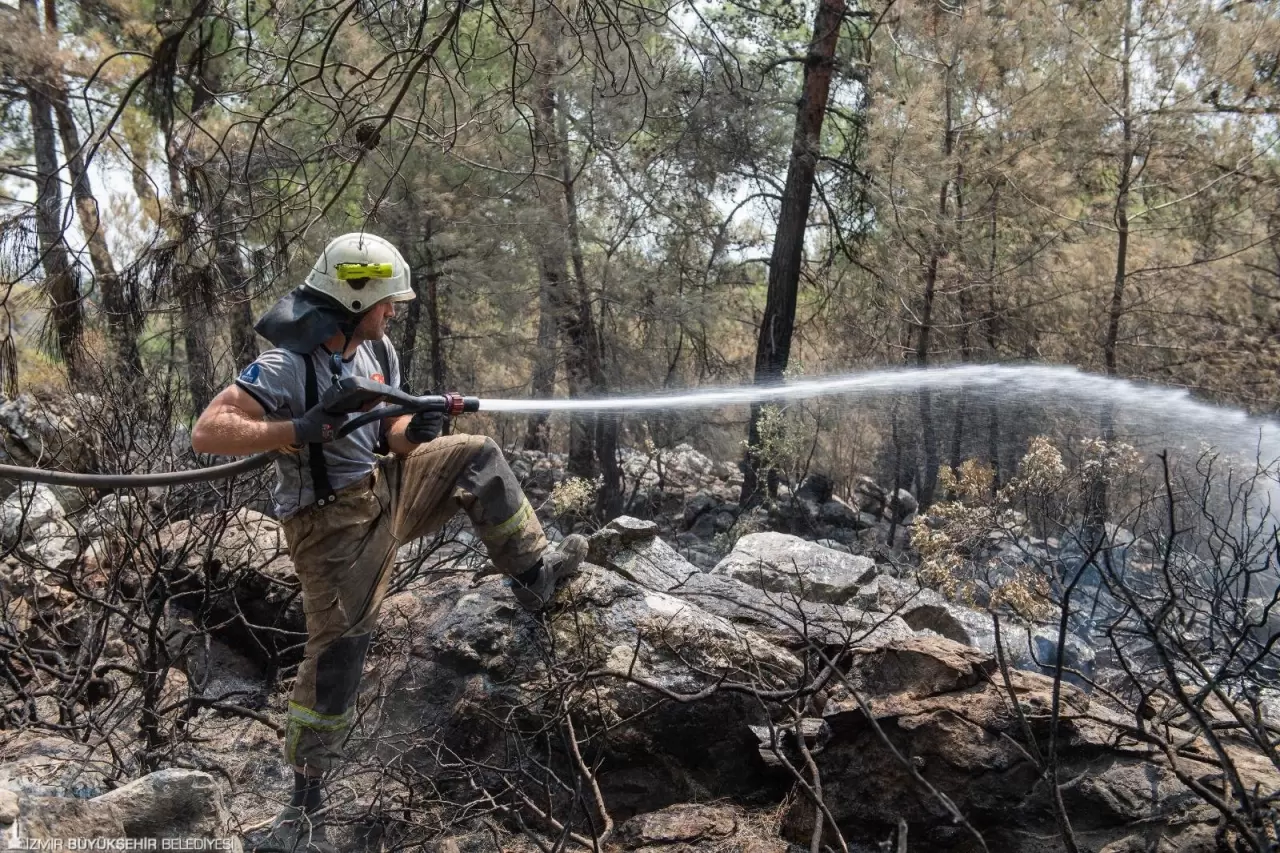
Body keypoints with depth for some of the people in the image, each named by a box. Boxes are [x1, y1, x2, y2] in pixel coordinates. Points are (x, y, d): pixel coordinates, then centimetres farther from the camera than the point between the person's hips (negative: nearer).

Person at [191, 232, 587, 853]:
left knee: (475, 456, 0)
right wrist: (297, 431, -35)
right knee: (336, 652, -5)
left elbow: (390, 439, 9)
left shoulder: (378, 352, 2)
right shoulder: (287, 365, -21)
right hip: (334, 522, -7)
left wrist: (414, 433, -15)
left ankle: (532, 574, 8)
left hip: (388, 491, 7)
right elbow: (206, 433, -27)